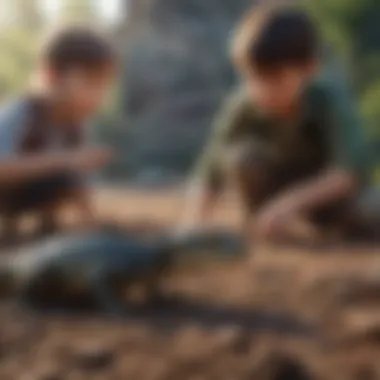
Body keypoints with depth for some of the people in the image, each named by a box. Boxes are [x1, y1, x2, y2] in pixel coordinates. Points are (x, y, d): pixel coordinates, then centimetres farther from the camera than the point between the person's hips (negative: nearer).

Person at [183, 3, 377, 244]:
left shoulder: (330, 97, -32)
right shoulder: (242, 107, -25)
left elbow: (353, 168, -43)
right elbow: (210, 176, -22)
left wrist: (293, 200, -54)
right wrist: (192, 229, -38)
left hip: (322, 187, -1)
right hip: (277, 188, 1)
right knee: (245, 157, -30)